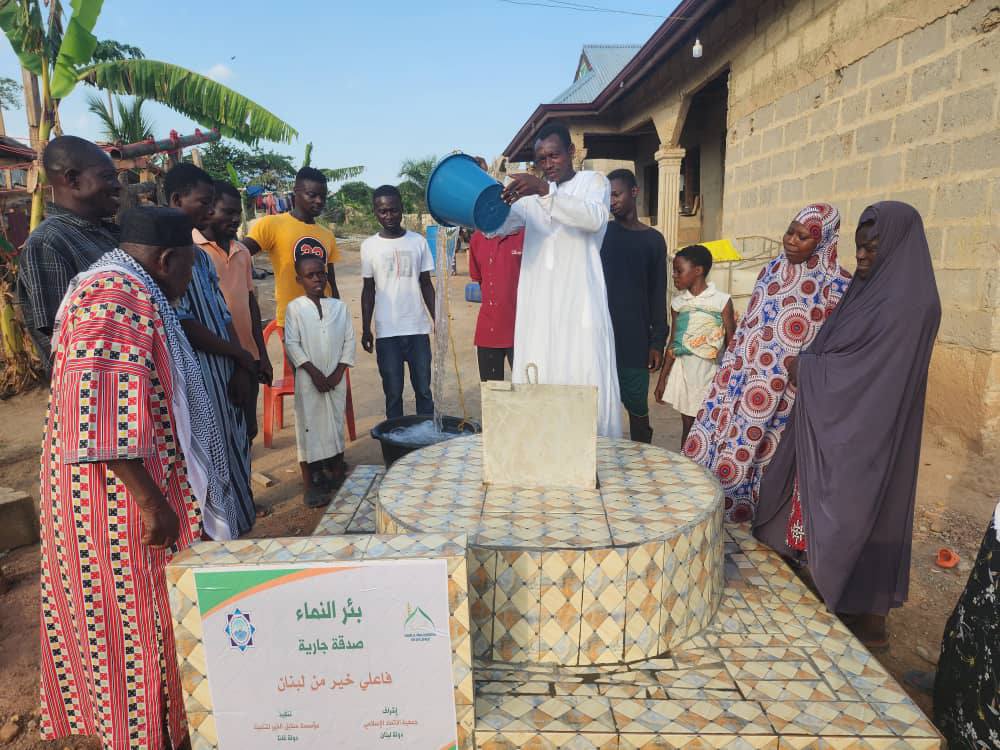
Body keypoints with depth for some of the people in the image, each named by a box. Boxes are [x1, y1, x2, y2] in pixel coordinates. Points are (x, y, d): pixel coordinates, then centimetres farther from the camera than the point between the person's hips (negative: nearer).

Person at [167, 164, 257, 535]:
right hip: (195, 374, -8)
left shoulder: (198, 253, 14)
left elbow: (223, 316, 11)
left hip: (225, 372, 8)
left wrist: (240, 368, 0)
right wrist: (240, 356, -8)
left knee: (233, 446, 15)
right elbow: (182, 324, -18)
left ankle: (238, 519, 29)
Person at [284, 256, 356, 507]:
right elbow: (292, 344, -7)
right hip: (308, 378, -2)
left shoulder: (340, 307, 4)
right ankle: (310, 484, 9)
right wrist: (314, 372, -12)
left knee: (336, 423, 10)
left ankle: (337, 475, 26)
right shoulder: (294, 308, -3)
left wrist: (338, 372, -6)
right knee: (309, 426, 1)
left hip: (336, 378, 3)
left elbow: (349, 341, 3)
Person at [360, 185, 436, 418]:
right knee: (393, 392, 5)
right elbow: (368, 290, 7)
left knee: (423, 389, 5)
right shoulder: (369, 246, 3)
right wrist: (365, 329, 4)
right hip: (386, 332, 0)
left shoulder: (418, 241, 4)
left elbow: (426, 285, 8)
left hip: (418, 329, 1)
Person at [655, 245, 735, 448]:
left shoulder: (722, 300, -4)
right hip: (684, 371, 3)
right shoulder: (677, 302, 6)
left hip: (711, 372, -3)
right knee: (687, 426, 9)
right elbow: (673, 344, 9)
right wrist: (662, 379, 8)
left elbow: (731, 343, -2)